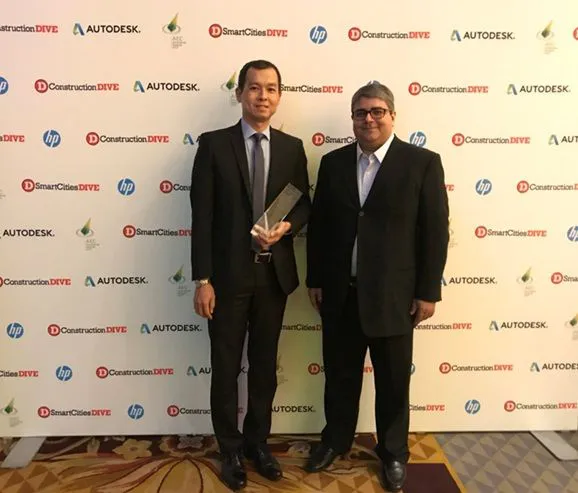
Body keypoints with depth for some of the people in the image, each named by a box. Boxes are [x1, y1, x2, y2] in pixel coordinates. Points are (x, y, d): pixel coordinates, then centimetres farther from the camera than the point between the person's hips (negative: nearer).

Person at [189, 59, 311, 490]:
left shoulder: (292, 147, 5)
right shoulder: (214, 144, -4)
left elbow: (305, 205, 10)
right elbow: (202, 216, -8)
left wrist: (286, 227, -13)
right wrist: (203, 279, -12)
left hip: (274, 273, 3)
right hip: (229, 274, -2)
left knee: (265, 365, 16)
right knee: (226, 367, 10)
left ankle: (258, 441, 36)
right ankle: (231, 450, 30)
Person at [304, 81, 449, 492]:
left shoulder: (423, 163, -5)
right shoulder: (333, 162, 5)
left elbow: (436, 231, -6)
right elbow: (318, 224, 7)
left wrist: (428, 290, -8)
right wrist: (315, 279, 5)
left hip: (393, 293, -2)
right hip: (340, 292, 3)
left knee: (393, 380, 13)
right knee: (340, 373, 16)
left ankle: (394, 452, 34)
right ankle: (335, 440, 38)